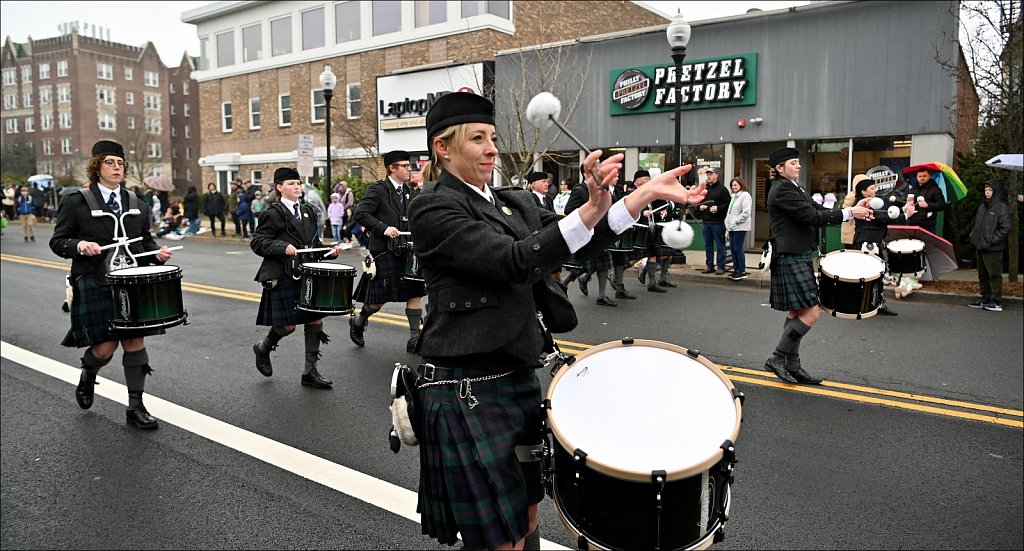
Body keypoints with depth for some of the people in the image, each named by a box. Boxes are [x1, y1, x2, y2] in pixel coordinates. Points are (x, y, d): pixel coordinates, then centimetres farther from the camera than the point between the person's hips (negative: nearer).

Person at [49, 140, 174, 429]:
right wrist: (80, 246, -20)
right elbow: (57, 242, 0)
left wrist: (157, 253, -4)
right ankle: (87, 377, 33)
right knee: (105, 346, -4)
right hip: (94, 285, -4)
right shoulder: (76, 202, -2)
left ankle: (135, 407, 13)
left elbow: (145, 240, 17)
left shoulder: (135, 202, 11)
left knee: (135, 341, 2)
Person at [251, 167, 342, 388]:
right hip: (284, 277, -6)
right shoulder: (273, 214, -7)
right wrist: (283, 247, -25)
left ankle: (310, 372, 13)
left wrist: (328, 250, 3)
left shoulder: (308, 212, 14)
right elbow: (257, 242, -12)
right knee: (287, 325, -2)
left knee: (315, 320, 3)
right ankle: (263, 348, 31)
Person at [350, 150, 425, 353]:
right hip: (384, 251, -6)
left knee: (414, 293, 0)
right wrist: (383, 228, -25)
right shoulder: (377, 190, -7)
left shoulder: (410, 193, 13)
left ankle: (415, 338, 6)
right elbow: (360, 213, -16)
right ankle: (358, 321, 28)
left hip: (406, 251, 6)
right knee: (381, 297, 0)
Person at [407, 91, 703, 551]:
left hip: (518, 377, 8)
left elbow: (581, 244, 7)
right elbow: (515, 262, -24)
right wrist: (590, 209, -32)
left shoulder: (513, 202, 11)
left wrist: (648, 192, -1)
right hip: (467, 390, -7)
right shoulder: (432, 207, -12)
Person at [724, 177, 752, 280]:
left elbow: (746, 212, -15)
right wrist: (728, 223, 12)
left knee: (738, 249, -9)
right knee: (733, 248, 8)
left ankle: (742, 272, -3)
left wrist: (736, 221, -14)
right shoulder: (734, 196, 21)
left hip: (740, 227, -9)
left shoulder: (745, 195, -6)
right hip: (732, 227, 9)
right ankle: (736, 270, 16)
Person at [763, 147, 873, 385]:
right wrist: (849, 213, -16)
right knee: (811, 313, -10)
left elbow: (819, 210, 10)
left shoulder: (794, 188, 17)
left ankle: (792, 367, 18)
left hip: (799, 258, 11)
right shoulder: (782, 190, -14)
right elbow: (812, 217, -19)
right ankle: (777, 359, -1)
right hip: (791, 259, -11)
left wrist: (854, 209, -3)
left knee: (796, 313, 12)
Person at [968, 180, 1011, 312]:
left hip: (993, 250, -8)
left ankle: (997, 302, 1)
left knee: (994, 275, -3)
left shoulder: (1002, 208, -8)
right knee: (983, 275, 13)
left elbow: (1006, 228, -14)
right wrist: (973, 237, 9)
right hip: (980, 247, 8)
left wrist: (992, 240, -17)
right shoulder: (982, 207, 14)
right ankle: (985, 300, 22)